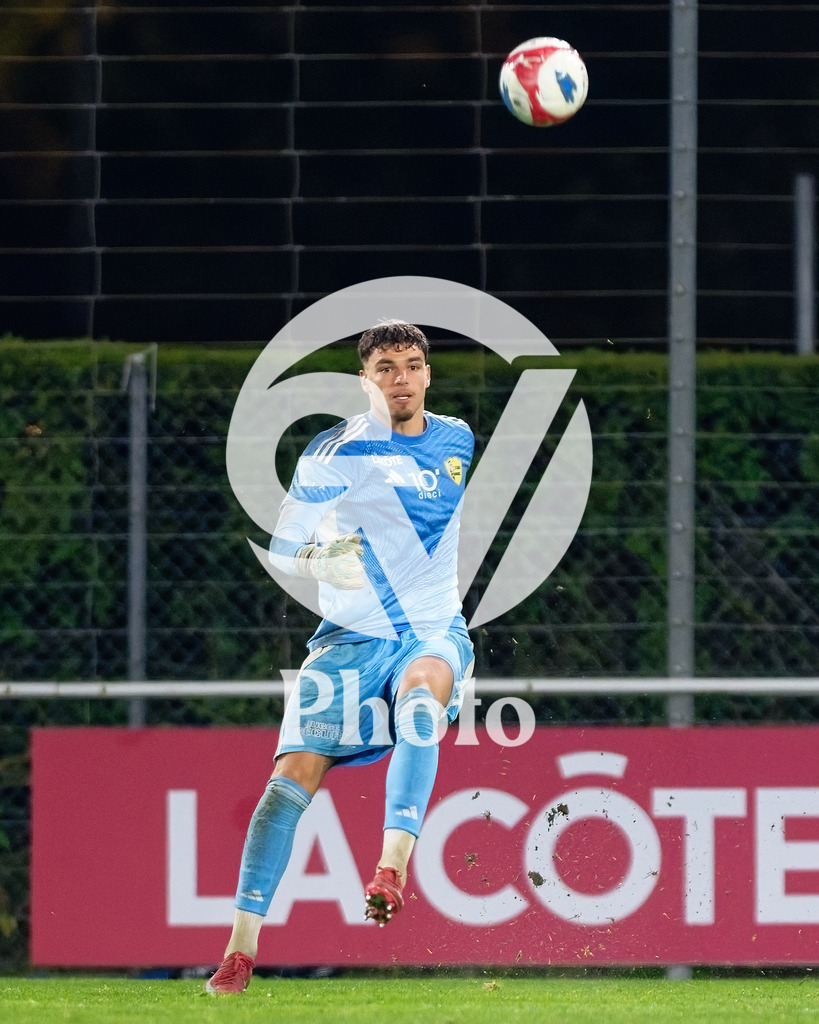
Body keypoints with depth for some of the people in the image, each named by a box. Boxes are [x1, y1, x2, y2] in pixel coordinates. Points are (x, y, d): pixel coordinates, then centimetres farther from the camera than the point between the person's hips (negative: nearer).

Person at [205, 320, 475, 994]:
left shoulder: (458, 441, 8)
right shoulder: (337, 452, -4)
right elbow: (281, 548, -1)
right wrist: (320, 560, -22)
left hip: (434, 630, 1)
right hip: (351, 636, -1)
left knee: (421, 687, -36)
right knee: (294, 775, -14)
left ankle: (393, 864, -47)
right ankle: (241, 950, -9)